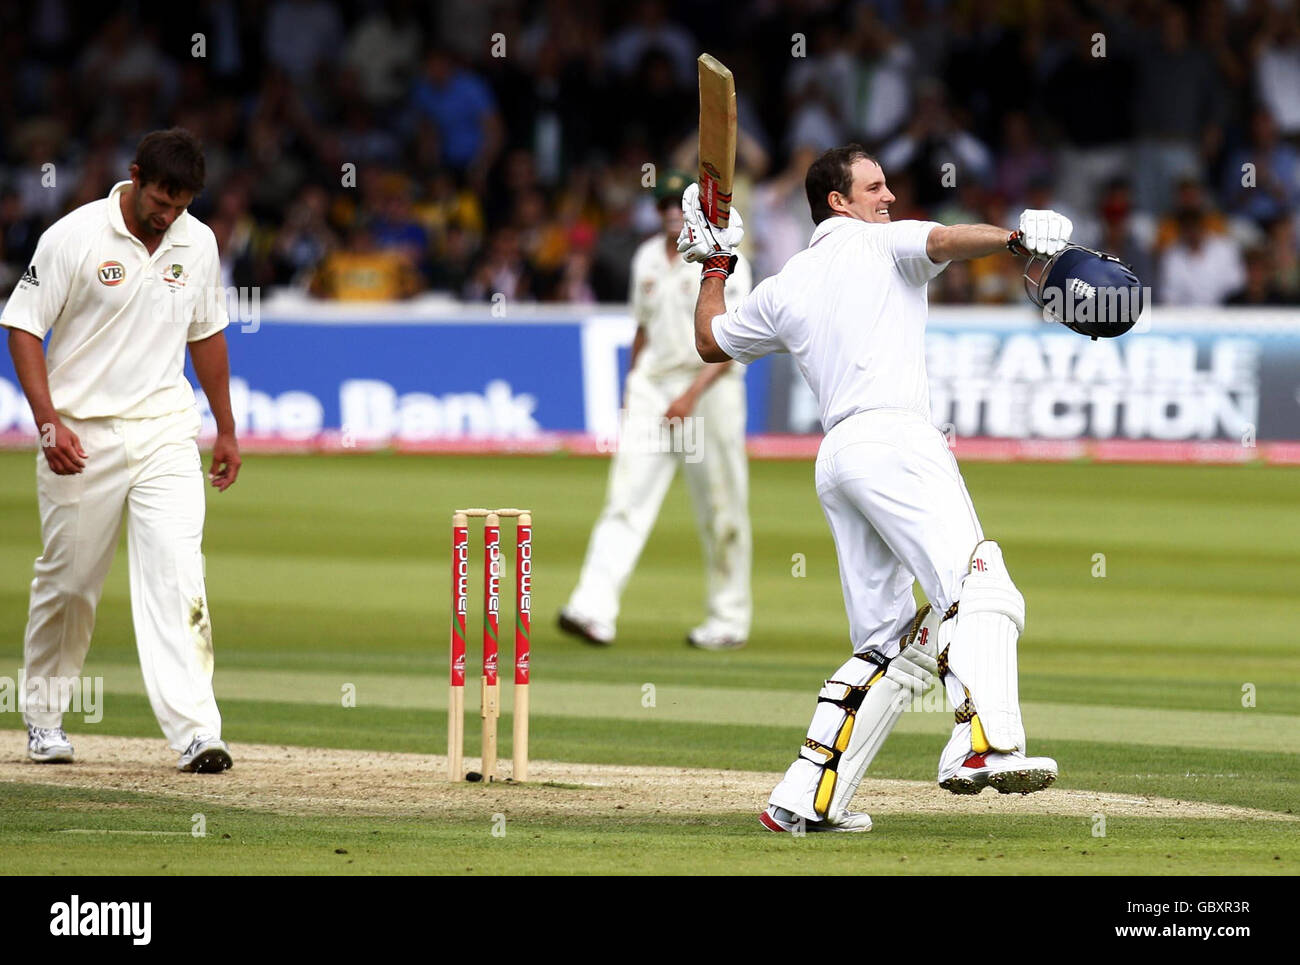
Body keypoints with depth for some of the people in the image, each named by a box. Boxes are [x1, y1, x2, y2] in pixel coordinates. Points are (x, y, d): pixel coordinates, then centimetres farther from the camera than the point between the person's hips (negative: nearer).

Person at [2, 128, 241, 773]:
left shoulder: (198, 243, 5)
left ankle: (195, 731, -20)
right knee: (68, 581, 8)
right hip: (83, 435, -2)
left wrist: (225, 430, 20)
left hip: (166, 432, 2)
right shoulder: (73, 237, -9)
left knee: (178, 575, -12)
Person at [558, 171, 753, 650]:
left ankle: (730, 619, 15)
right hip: (650, 387, 5)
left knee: (721, 511, 2)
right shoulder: (647, 259, 12)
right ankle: (594, 610, -19)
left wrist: (692, 394, -21)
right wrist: (630, 390, 19)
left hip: (709, 388, -5)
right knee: (626, 498, -9)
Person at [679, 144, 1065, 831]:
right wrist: (1016, 238, -26)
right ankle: (983, 745, -48)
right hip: (896, 439, -8)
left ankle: (806, 797, 7)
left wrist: (714, 266, 50)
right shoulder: (883, 243, 10)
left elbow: (711, 342, 38)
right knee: (980, 591, -24)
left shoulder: (784, 289, 25)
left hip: (834, 461, 8)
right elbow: (942, 241, -12)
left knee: (889, 645, 13)